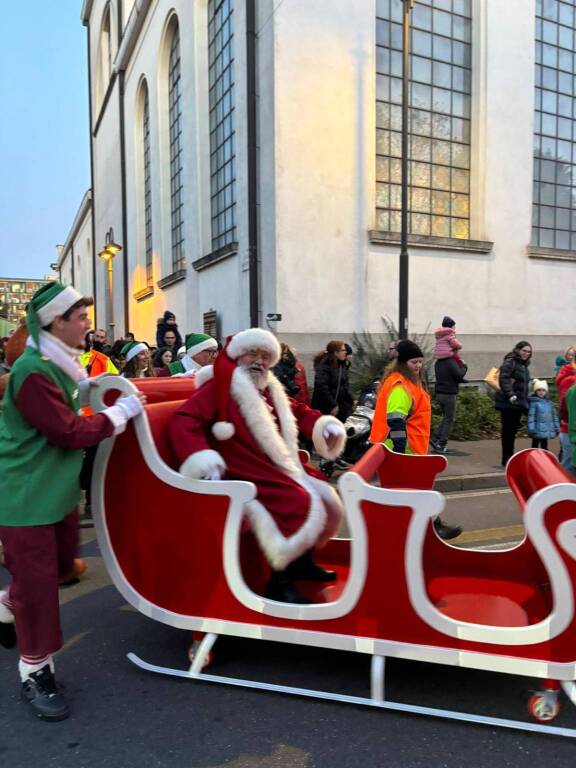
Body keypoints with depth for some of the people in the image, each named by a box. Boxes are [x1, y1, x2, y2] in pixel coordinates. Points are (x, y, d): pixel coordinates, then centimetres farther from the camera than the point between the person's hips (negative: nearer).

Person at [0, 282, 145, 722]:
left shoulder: (59, 364, 8)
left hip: (57, 486, 10)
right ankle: (36, 672, 19)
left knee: (61, 562, 21)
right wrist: (119, 412, -16)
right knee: (37, 580, 1)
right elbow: (69, 432, -24)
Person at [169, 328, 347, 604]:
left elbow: (297, 411, 29)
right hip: (248, 475, -9)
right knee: (300, 506, -26)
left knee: (326, 498, 7)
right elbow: (184, 420, -19)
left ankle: (302, 561, 23)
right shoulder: (220, 386, -7)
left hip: (281, 468, 9)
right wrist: (202, 459, -33)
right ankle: (280, 581, -11)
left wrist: (324, 425, 9)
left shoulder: (269, 390, 19)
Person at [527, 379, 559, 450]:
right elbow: (531, 416, -14)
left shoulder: (549, 402, 8)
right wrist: (531, 429, -19)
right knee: (535, 446, 5)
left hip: (547, 430, 6)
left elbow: (554, 415, 14)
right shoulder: (534, 402, -11)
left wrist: (556, 427, 13)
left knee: (544, 446, 16)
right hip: (538, 430, -6)